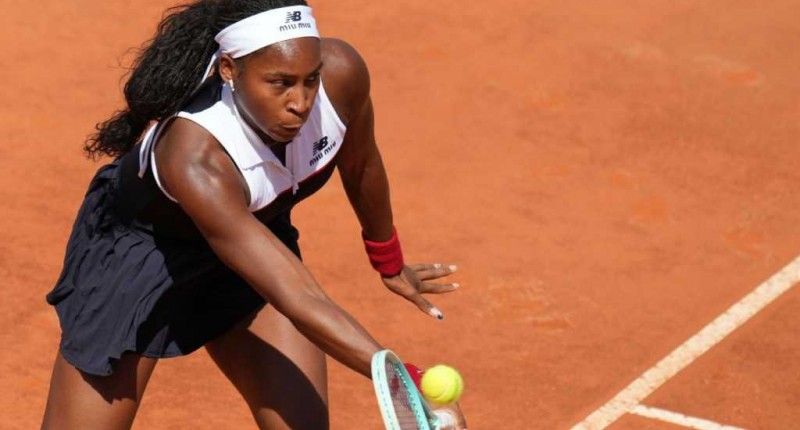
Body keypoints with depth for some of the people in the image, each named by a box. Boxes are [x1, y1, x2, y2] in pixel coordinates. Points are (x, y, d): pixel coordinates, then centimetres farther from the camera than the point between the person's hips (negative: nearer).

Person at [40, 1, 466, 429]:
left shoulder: (341, 73, -26)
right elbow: (297, 299, -43)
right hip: (135, 258, -5)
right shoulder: (193, 159, -42)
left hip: (257, 236, 5)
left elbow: (360, 165, -2)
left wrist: (390, 264, 13)